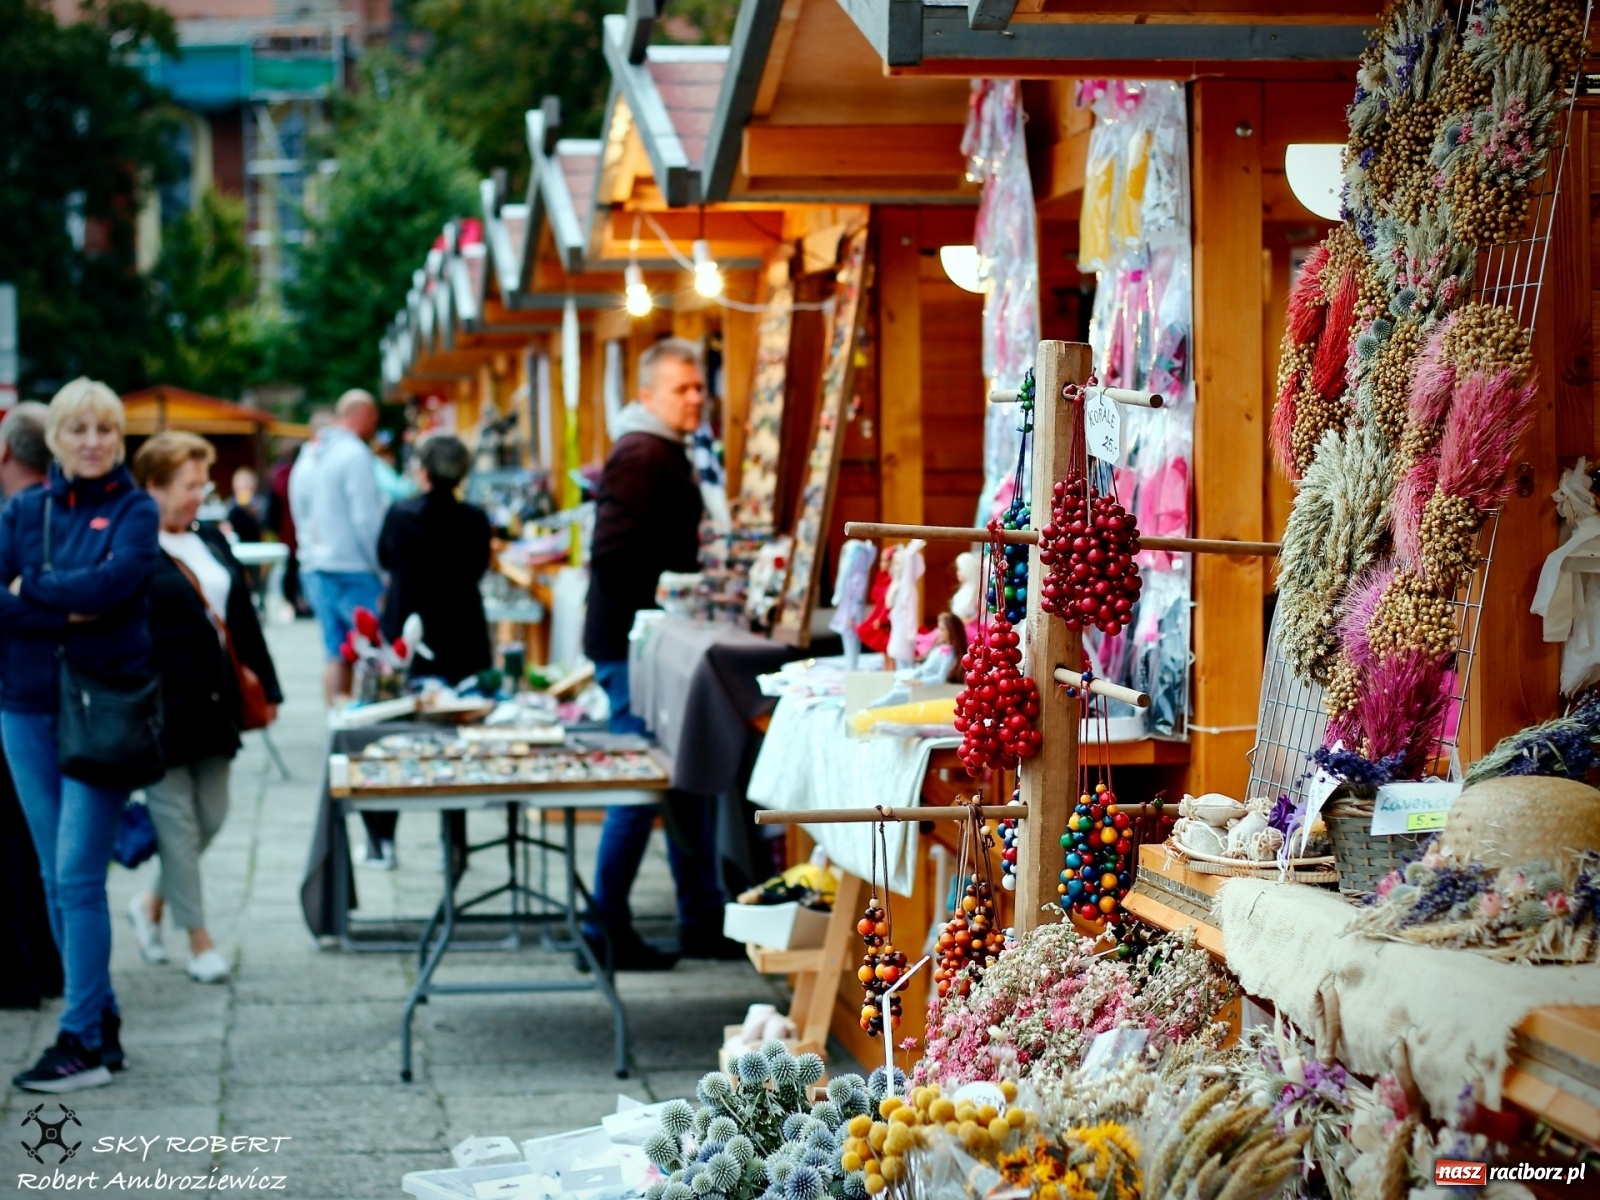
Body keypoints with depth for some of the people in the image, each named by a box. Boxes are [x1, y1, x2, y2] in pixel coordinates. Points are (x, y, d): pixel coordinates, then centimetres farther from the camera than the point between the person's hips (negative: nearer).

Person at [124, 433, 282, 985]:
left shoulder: (211, 541, 12)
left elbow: (243, 619, 17)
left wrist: (266, 685, 16)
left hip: (212, 705, 7)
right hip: (161, 709, -7)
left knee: (211, 817, 11)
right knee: (177, 822, 1)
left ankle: (152, 903, 32)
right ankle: (199, 939, 9)